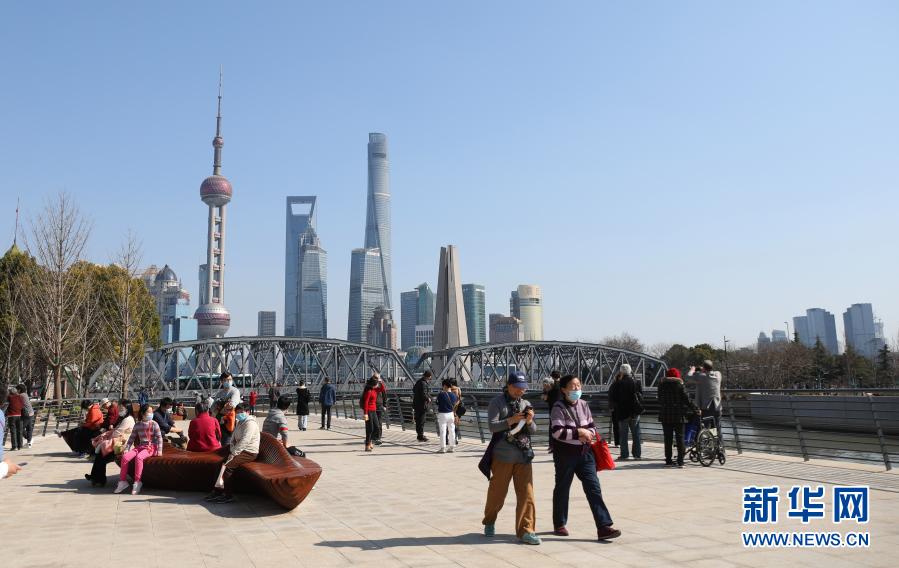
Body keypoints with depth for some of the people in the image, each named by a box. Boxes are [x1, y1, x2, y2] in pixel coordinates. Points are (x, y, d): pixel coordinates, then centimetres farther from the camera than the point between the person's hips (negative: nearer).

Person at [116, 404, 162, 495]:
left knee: (139, 457, -34)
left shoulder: (154, 424, 0)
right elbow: (131, 438, 14)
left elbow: (159, 438, -3)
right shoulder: (137, 425, 10)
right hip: (140, 446, 5)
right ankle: (123, 481, -8)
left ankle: (137, 482, -26)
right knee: (125, 457, -20)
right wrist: (126, 449, 2)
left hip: (151, 447, -4)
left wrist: (159, 450, -12)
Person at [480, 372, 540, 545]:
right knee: (497, 492, 8)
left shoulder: (525, 404, 12)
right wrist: (511, 420, -23)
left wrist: (529, 421, -8)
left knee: (526, 493, -2)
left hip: (523, 456, 4)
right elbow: (492, 426, -13)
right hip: (502, 456, -4)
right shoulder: (497, 403, -2)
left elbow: (533, 431, 12)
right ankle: (489, 522, 32)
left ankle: (526, 531, 5)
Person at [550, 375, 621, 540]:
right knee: (562, 489, 10)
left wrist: (588, 434, -10)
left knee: (594, 488, -3)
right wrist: (579, 432, -19)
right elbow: (557, 432, -21)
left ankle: (603, 527, -4)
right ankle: (559, 525, 27)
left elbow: (592, 426, 13)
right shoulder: (558, 408, -11)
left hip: (585, 452, 5)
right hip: (565, 454, -5)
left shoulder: (583, 405, 7)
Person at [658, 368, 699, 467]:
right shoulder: (679, 384, -4)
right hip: (678, 415, -2)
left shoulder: (661, 384, 6)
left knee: (668, 439, 7)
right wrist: (696, 409, 4)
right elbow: (687, 400, -5)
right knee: (680, 438, 3)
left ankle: (668, 460, 7)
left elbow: (660, 400, 10)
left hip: (665, 415, 2)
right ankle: (680, 461, 1)